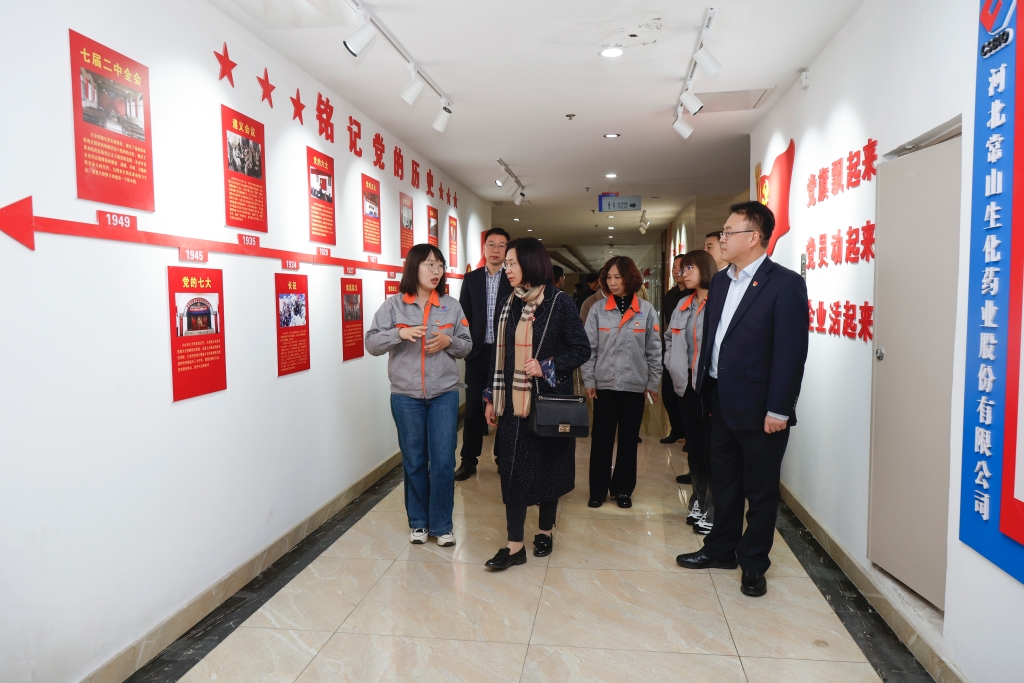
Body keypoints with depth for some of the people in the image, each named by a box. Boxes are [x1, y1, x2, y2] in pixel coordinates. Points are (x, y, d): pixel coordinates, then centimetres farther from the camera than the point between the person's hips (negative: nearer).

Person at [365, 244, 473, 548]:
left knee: (443, 462, 2)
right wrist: (399, 333, -20)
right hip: (406, 396, 0)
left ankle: (442, 525, 18)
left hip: (445, 394, 1)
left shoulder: (451, 306, 2)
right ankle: (418, 522, 28)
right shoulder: (393, 305, -2)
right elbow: (372, 343, -4)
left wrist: (448, 341, -13)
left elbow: (467, 346, 7)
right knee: (414, 462, 10)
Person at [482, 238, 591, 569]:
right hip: (514, 402, 4)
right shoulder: (508, 305, 7)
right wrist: (492, 398, 10)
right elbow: (500, 355, 11)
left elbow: (582, 350, -6)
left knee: (548, 465, 10)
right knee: (514, 470, 1)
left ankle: (546, 530, 30)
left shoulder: (559, 302, -7)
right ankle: (515, 545, 10)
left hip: (550, 400, -3)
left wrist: (547, 367, -18)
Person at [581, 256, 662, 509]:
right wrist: (588, 380, -3)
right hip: (604, 384, 0)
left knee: (628, 440, 10)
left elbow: (654, 350, 2)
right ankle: (598, 490, 18)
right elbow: (589, 348, 0)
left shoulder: (647, 310, -1)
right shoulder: (598, 310, -1)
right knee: (601, 439, 5)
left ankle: (623, 489, 24)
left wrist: (653, 383, 1)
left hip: (634, 385, 0)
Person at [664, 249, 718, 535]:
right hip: (687, 385, 8)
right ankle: (699, 504, 29)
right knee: (694, 446, 15)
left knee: (711, 448, -1)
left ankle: (712, 512, 11)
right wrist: (673, 365, 12)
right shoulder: (684, 306, 14)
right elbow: (669, 337, 24)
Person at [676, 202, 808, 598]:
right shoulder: (720, 282, 10)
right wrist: (703, 387, 9)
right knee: (723, 482, 19)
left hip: (759, 409, -7)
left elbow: (791, 352, -16)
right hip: (721, 402, 7)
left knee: (760, 490, 9)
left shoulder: (784, 284, -13)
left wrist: (778, 409, -18)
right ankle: (721, 550, 35)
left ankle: (753, 564, 25)